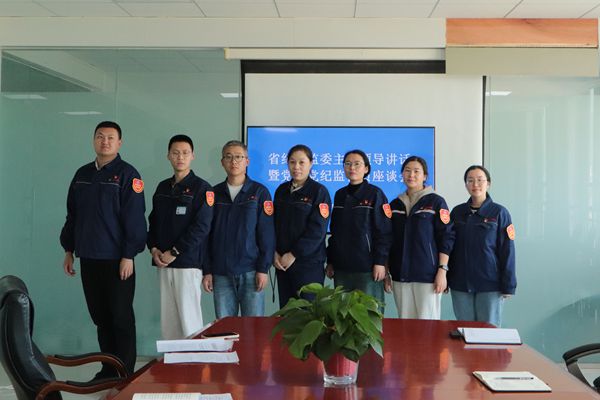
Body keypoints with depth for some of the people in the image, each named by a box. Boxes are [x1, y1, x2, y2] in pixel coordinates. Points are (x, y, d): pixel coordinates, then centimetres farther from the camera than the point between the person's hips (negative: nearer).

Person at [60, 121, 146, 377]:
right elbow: (72, 215, 17)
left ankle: (125, 373, 12)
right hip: (88, 258, 6)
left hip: (116, 259, -6)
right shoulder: (82, 174, 12)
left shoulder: (127, 174, -6)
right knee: (100, 317, 12)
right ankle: (108, 369, 23)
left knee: (121, 318, 2)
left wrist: (128, 255, -16)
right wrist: (68, 250, 14)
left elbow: (134, 218, -11)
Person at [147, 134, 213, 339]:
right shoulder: (163, 187, 15)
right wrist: (153, 248, 2)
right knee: (167, 319, 9)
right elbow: (153, 221, 19)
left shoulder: (201, 188, -4)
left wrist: (174, 253, -13)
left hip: (188, 263, -6)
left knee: (189, 319, -5)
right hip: (163, 263, 6)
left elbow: (201, 227, -12)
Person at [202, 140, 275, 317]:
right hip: (221, 274, 3)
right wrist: (207, 271, 4)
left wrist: (263, 269, -8)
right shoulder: (214, 194, 9)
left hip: (250, 272, -2)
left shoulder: (259, 192, 1)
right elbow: (206, 234, 9)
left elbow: (267, 234, -3)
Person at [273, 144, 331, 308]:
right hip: (282, 262, 5)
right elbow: (274, 223, 10)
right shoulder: (281, 190, 11)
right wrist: (274, 252, -4)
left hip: (309, 263, -5)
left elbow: (317, 230, -13)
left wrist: (294, 254, -14)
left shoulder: (319, 191, -5)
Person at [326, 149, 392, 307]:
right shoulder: (340, 195, 13)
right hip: (341, 267, 5)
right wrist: (330, 261, 12)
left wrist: (380, 262, -13)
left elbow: (384, 231, -6)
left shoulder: (375, 194, -2)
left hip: (367, 267, -5)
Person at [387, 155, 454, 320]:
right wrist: (386, 271, 12)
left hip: (427, 275, -4)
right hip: (400, 275, 4)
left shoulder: (436, 202, 0)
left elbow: (446, 237, -4)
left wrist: (442, 270, -11)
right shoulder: (395, 204, 13)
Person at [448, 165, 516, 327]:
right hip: (460, 284, 3)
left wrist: (508, 285, -7)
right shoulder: (457, 212, 7)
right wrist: (445, 279, 7)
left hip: (490, 284, -3)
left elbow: (507, 251, -4)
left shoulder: (499, 212, -2)